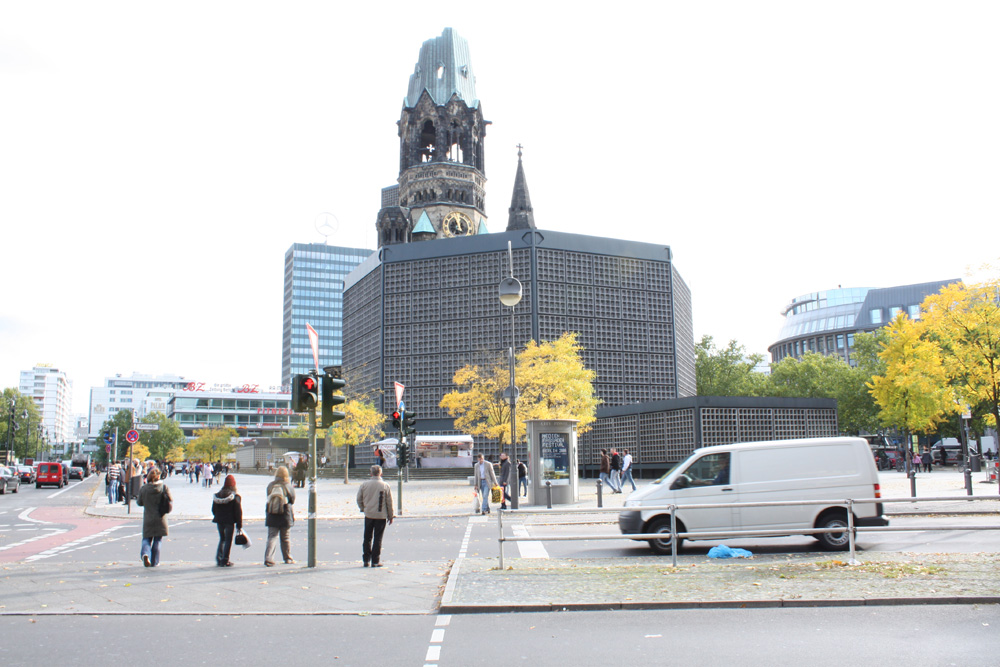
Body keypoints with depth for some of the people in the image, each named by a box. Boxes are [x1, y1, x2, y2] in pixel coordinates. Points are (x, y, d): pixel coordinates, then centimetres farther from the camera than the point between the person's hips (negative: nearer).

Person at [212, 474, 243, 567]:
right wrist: (239, 525, -5)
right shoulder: (235, 497, -11)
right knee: (228, 541, 4)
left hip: (219, 521, 5)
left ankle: (219, 559, 14)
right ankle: (225, 561, 5)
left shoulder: (217, 496, 4)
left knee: (222, 539, 19)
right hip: (230, 522, -5)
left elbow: (213, 510, 11)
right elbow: (238, 512, -10)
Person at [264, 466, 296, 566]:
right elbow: (292, 500, 1)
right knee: (285, 538, 12)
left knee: (272, 537, 1)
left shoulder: (270, 486, -1)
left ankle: (268, 558, -13)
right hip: (285, 516, -1)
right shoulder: (288, 486, -9)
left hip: (272, 516, 1)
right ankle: (288, 558, 23)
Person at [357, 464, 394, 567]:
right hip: (381, 516, -2)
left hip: (368, 515, 2)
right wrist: (390, 516, 8)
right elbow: (389, 502, -1)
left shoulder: (364, 485, -2)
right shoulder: (385, 486, -5)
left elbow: (359, 499, 4)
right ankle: (375, 561, 4)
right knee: (378, 539, 4)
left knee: (367, 538, 13)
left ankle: (366, 560, 14)